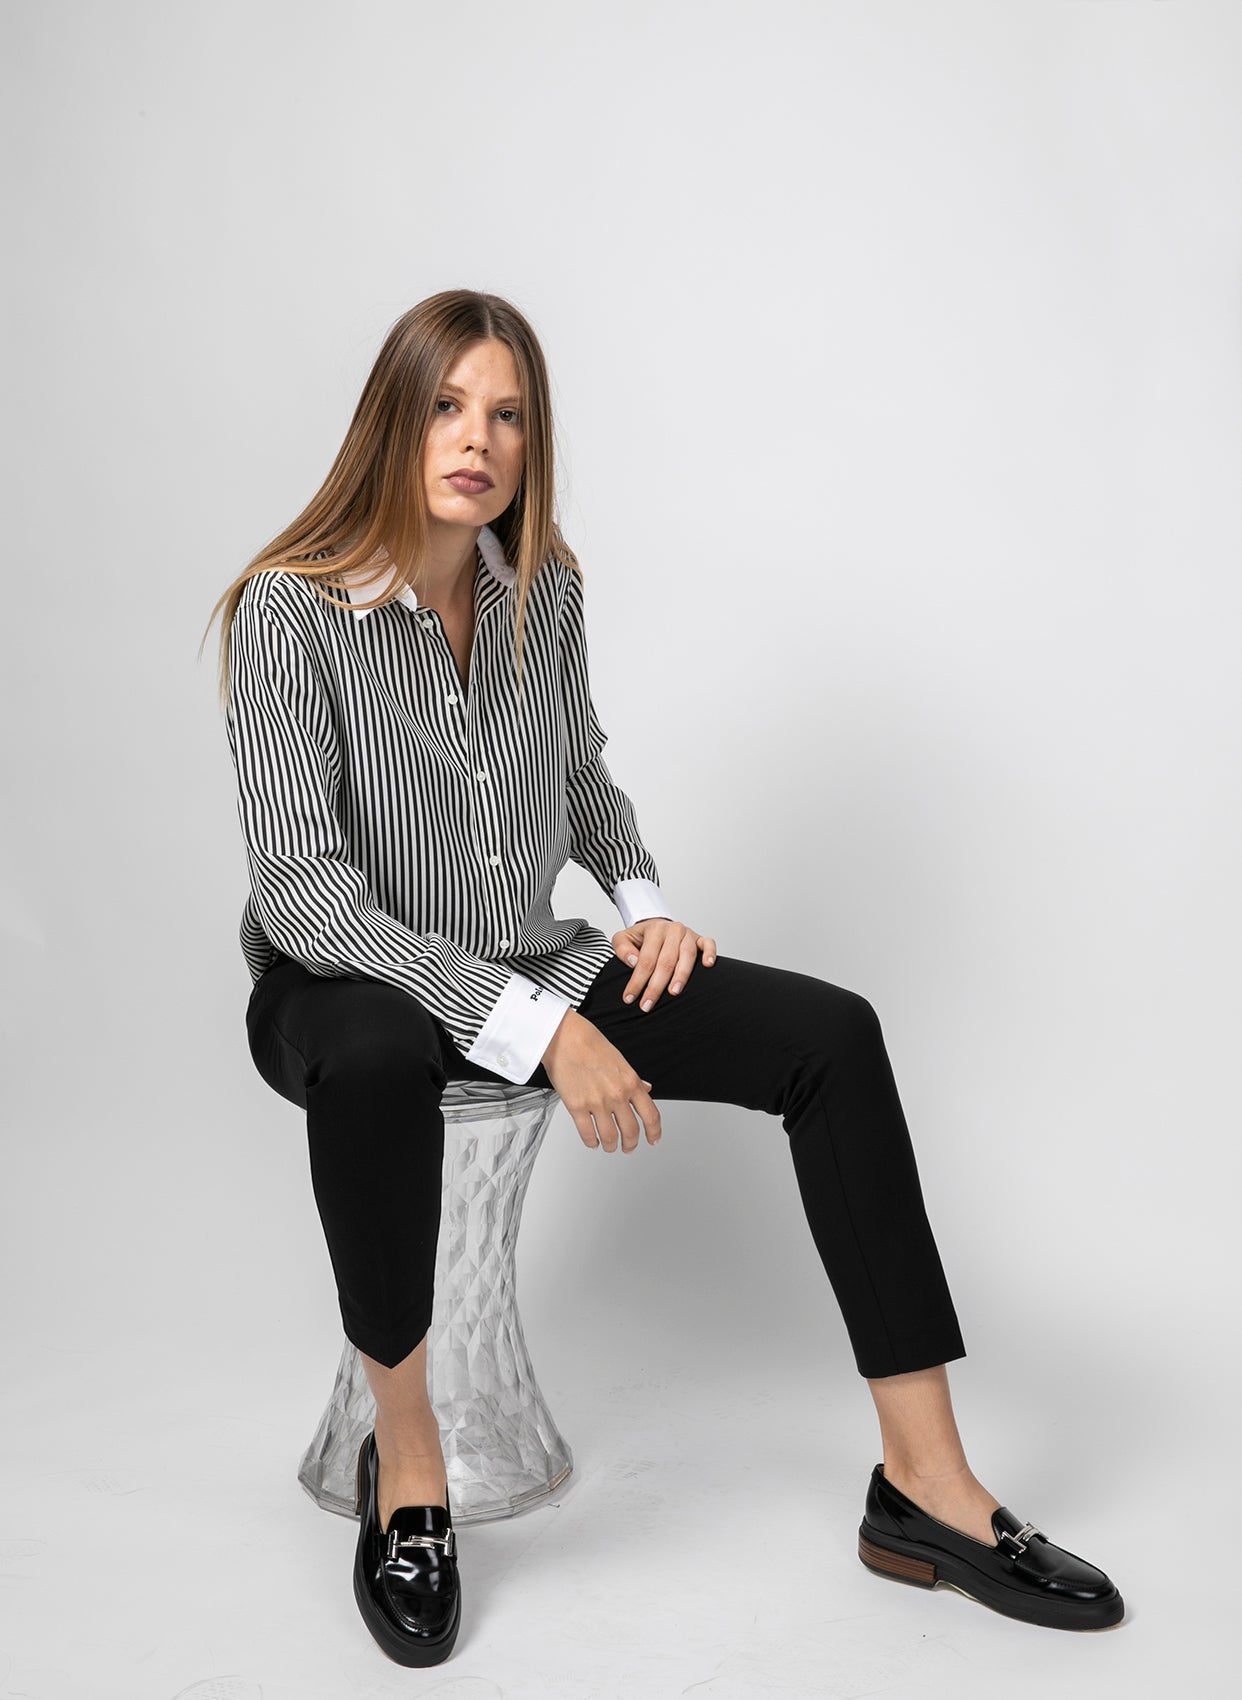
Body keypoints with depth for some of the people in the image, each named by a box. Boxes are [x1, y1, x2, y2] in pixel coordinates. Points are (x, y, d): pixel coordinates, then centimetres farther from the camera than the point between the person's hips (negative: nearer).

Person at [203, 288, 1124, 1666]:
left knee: (831, 1032, -12)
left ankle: (927, 1486, -9)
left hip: (528, 973, 5)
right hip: (345, 986, -5)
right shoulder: (291, 610, -16)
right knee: (376, 1060, -43)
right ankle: (404, 1461, -16)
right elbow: (300, 891, -22)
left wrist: (643, 903, -1)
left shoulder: (543, 587, 2)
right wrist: (535, 1027, -29)